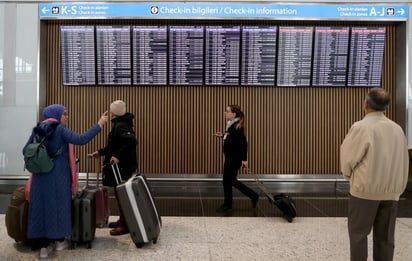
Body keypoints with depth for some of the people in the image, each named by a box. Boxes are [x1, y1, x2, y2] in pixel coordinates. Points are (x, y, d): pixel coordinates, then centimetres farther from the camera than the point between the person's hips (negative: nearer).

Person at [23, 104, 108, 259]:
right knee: (59, 204, 10)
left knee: (41, 205, 8)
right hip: (59, 174, -4)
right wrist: (100, 124, -18)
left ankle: (44, 246, 11)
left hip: (40, 175, 5)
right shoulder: (60, 129, -11)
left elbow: (26, 151, 7)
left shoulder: (37, 130, 6)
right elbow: (81, 139, -21)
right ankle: (60, 240, 22)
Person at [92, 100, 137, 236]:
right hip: (122, 166, 10)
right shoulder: (119, 124, 14)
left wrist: (118, 156, -34)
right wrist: (100, 152, 23)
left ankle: (125, 226, 7)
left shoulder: (120, 126, -18)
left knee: (121, 195, -2)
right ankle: (122, 220, 30)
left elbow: (131, 141, -36)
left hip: (122, 167, -10)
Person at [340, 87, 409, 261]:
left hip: (365, 190, -5)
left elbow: (348, 158, -8)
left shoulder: (361, 127, -14)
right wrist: (397, 187, 17)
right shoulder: (397, 129, 3)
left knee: (358, 233, 8)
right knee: (385, 236, 12)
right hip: (391, 191, 5)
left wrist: (348, 176, 12)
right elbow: (403, 162, 7)